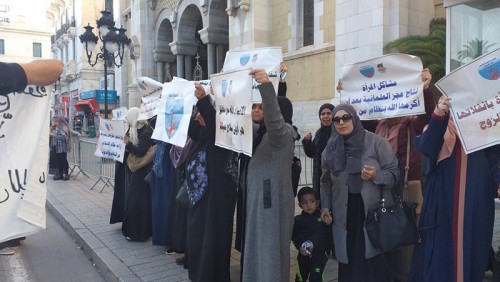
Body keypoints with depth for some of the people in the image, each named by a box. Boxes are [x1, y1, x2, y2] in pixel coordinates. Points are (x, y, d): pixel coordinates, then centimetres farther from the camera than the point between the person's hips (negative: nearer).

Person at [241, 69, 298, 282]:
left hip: (273, 200, -9)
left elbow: (274, 119, -33)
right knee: (258, 247, 16)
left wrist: (266, 86, -49)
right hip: (258, 198, 9)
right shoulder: (265, 133, 19)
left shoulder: (284, 132, -12)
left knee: (270, 248, -3)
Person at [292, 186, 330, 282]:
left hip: (319, 255, -2)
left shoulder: (322, 217, -6)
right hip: (304, 255, 2)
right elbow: (294, 236, 0)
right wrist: (299, 247, -13)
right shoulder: (299, 220, -4)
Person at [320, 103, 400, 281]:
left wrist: (376, 176, -21)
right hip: (344, 217, 3)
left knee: (375, 263, 0)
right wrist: (325, 208, 6)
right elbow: (325, 182, 14)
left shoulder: (376, 142, -3)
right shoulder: (330, 149, 7)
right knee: (349, 263, 5)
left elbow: (394, 172, -2)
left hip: (374, 213, -2)